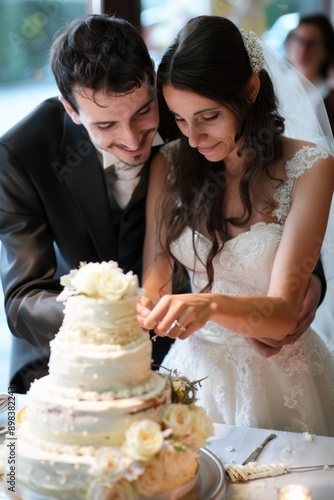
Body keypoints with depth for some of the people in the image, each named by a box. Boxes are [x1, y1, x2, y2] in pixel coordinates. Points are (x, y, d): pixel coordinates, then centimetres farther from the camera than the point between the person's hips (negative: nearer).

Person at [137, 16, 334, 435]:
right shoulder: (170, 164, -3)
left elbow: (283, 311, -18)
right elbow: (156, 267, -2)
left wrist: (210, 305, -38)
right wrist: (147, 305, -25)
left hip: (276, 374, -2)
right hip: (196, 363, 2)